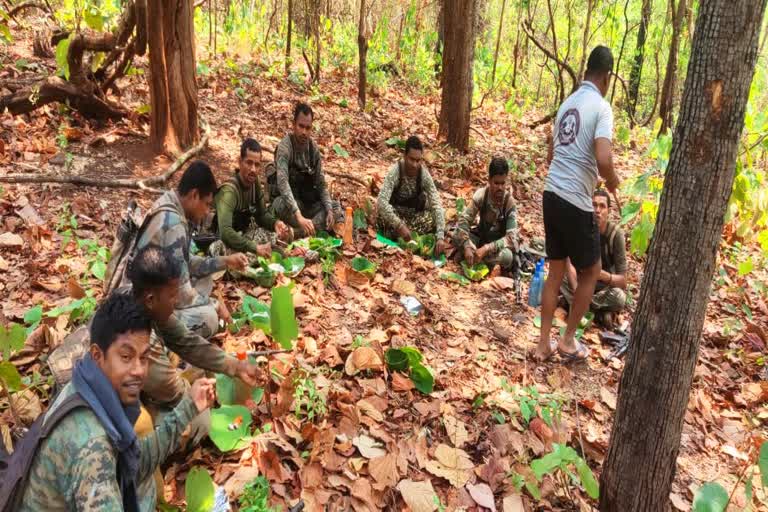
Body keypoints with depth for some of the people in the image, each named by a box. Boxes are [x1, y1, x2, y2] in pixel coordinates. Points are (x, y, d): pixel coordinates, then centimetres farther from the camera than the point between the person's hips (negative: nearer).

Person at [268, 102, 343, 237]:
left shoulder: (314, 149, 0)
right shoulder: (285, 147, -19)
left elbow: (321, 184, 3)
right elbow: (282, 183, -33)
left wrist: (329, 210, -16)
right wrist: (299, 216, -46)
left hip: (308, 203, 6)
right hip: (286, 201, -6)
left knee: (336, 207, -13)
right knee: (282, 205, -38)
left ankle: (298, 232, -28)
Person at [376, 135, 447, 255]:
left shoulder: (424, 174, -19)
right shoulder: (395, 170, -27)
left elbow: (437, 205, -24)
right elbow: (381, 201, -38)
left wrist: (440, 237, -36)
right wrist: (400, 226, -48)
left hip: (413, 214, 3)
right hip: (395, 212, -3)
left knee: (434, 218, -23)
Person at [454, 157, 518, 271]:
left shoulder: (509, 201, -23)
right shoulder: (481, 194, -17)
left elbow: (511, 237, -29)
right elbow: (464, 219, -21)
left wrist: (486, 248, -40)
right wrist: (467, 247, -37)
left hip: (499, 242, -2)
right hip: (480, 237, 2)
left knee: (507, 256, -36)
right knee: (457, 237, -25)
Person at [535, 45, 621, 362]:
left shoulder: (567, 103, 14)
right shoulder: (601, 107, -9)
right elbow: (603, 160, -22)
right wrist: (613, 182, -2)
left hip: (551, 194, 7)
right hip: (575, 202, -7)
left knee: (556, 271, 16)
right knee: (590, 271, 13)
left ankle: (544, 343, 20)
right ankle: (568, 340, 21)